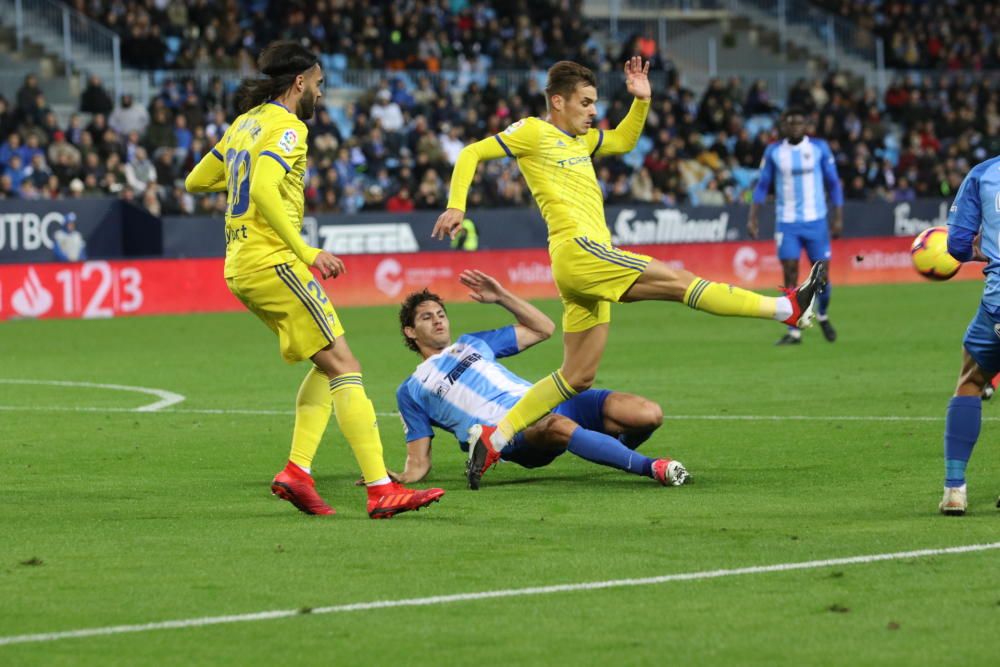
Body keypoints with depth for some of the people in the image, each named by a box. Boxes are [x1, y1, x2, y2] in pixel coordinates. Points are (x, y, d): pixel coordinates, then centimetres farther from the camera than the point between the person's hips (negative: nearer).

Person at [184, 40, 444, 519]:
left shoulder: (245, 122, 17)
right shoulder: (286, 127, -11)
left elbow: (195, 180, 24)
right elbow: (264, 191, -26)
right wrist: (308, 254, -27)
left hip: (240, 267, 10)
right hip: (272, 262, -10)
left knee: (329, 366, 15)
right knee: (344, 367, -11)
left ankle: (297, 470, 4)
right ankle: (380, 490, -19)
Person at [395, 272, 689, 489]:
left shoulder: (472, 344, 29)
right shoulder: (411, 391, 18)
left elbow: (543, 329, 28)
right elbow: (419, 462, 14)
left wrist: (501, 297, 16)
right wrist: (399, 479, -8)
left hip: (548, 402, 6)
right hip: (511, 434, -6)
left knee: (649, 415, -15)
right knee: (559, 425, -44)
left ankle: (615, 448, 19)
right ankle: (652, 468, -45)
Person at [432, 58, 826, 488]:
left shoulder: (581, 140, 24)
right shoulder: (533, 133, 0)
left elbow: (624, 141, 37)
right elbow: (471, 154, -2)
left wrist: (642, 101, 21)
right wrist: (456, 207, -15)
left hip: (586, 269, 10)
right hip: (577, 249, -10)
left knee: (578, 376, 8)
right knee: (677, 280, -12)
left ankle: (494, 437, 6)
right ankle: (787, 308, -13)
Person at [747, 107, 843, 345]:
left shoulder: (819, 148, 1)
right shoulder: (774, 152, 4)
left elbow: (833, 183, 5)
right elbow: (762, 186, 9)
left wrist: (838, 218, -1)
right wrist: (752, 217, 0)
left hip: (816, 221, 0)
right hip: (786, 223, 0)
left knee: (822, 274, 1)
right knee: (790, 274, -7)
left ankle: (823, 316, 30)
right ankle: (794, 331, -2)